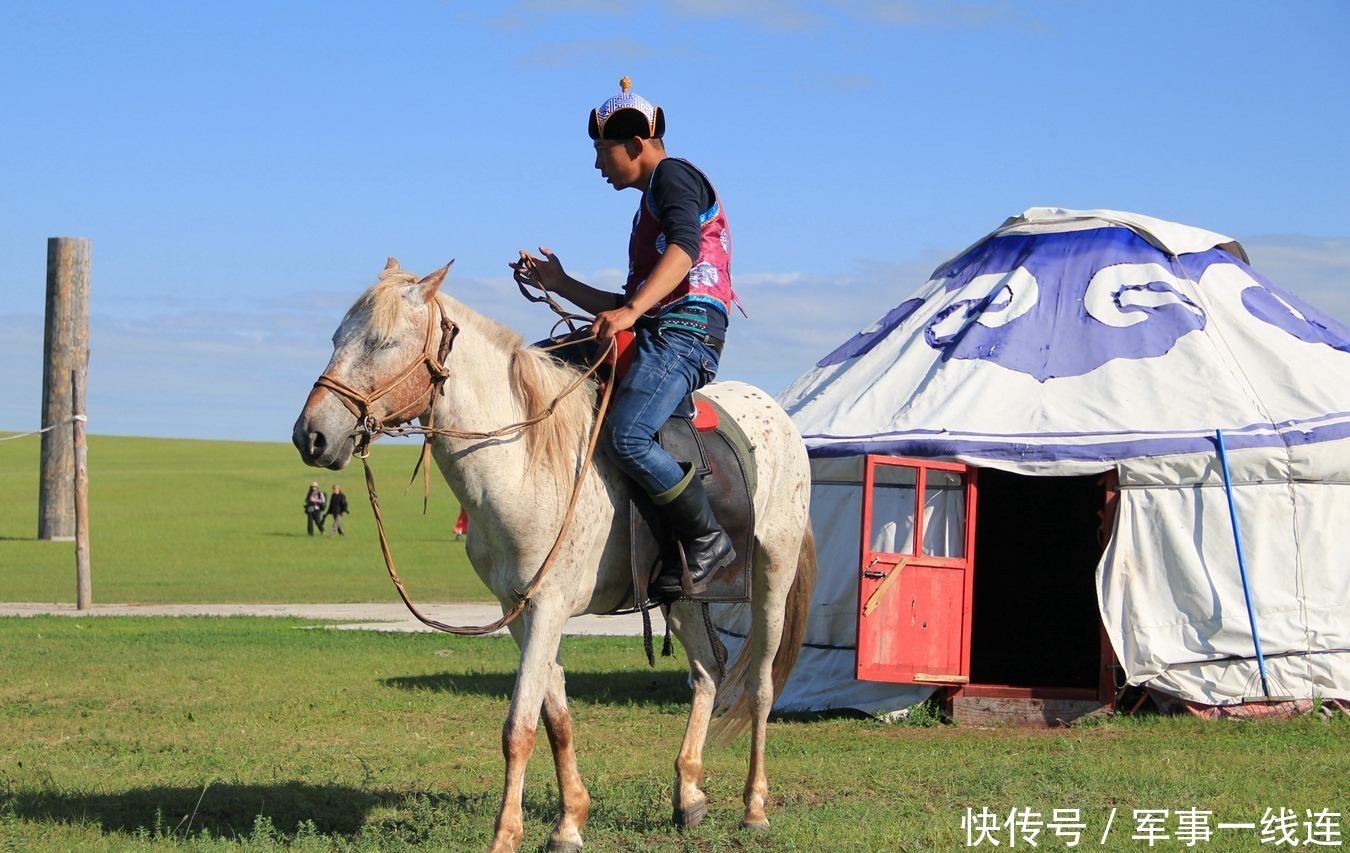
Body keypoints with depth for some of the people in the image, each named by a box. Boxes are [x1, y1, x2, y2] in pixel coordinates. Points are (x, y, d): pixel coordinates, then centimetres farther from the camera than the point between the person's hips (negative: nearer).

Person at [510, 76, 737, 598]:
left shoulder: (674, 176, 1)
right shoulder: (651, 203, 31)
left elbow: (684, 248, -20)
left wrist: (630, 311, -32)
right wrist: (561, 285, 26)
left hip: (685, 331, -11)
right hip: (652, 334, 11)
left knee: (625, 436, -30)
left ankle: (706, 539, -17)